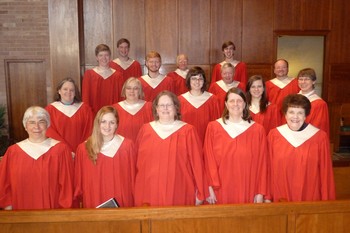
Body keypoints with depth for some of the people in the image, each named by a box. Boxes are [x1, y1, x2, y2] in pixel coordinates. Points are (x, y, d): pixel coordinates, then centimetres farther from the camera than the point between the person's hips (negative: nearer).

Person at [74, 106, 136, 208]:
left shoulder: (127, 146, -6)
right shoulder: (84, 149, -6)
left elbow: (132, 176, 1)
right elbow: (79, 181, 3)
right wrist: (79, 197, 5)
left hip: (122, 203, 0)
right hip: (93, 203, 0)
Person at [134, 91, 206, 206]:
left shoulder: (188, 131, -2)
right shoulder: (145, 130, 4)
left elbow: (197, 162, -1)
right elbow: (138, 161, 9)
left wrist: (200, 193, -1)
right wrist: (138, 193, 8)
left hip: (179, 193, -1)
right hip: (150, 192, 2)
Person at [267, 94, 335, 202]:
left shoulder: (320, 137, -6)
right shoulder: (274, 135, -5)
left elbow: (326, 172, -2)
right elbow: (269, 168, 0)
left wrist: (326, 200, -2)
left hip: (310, 197, 0)